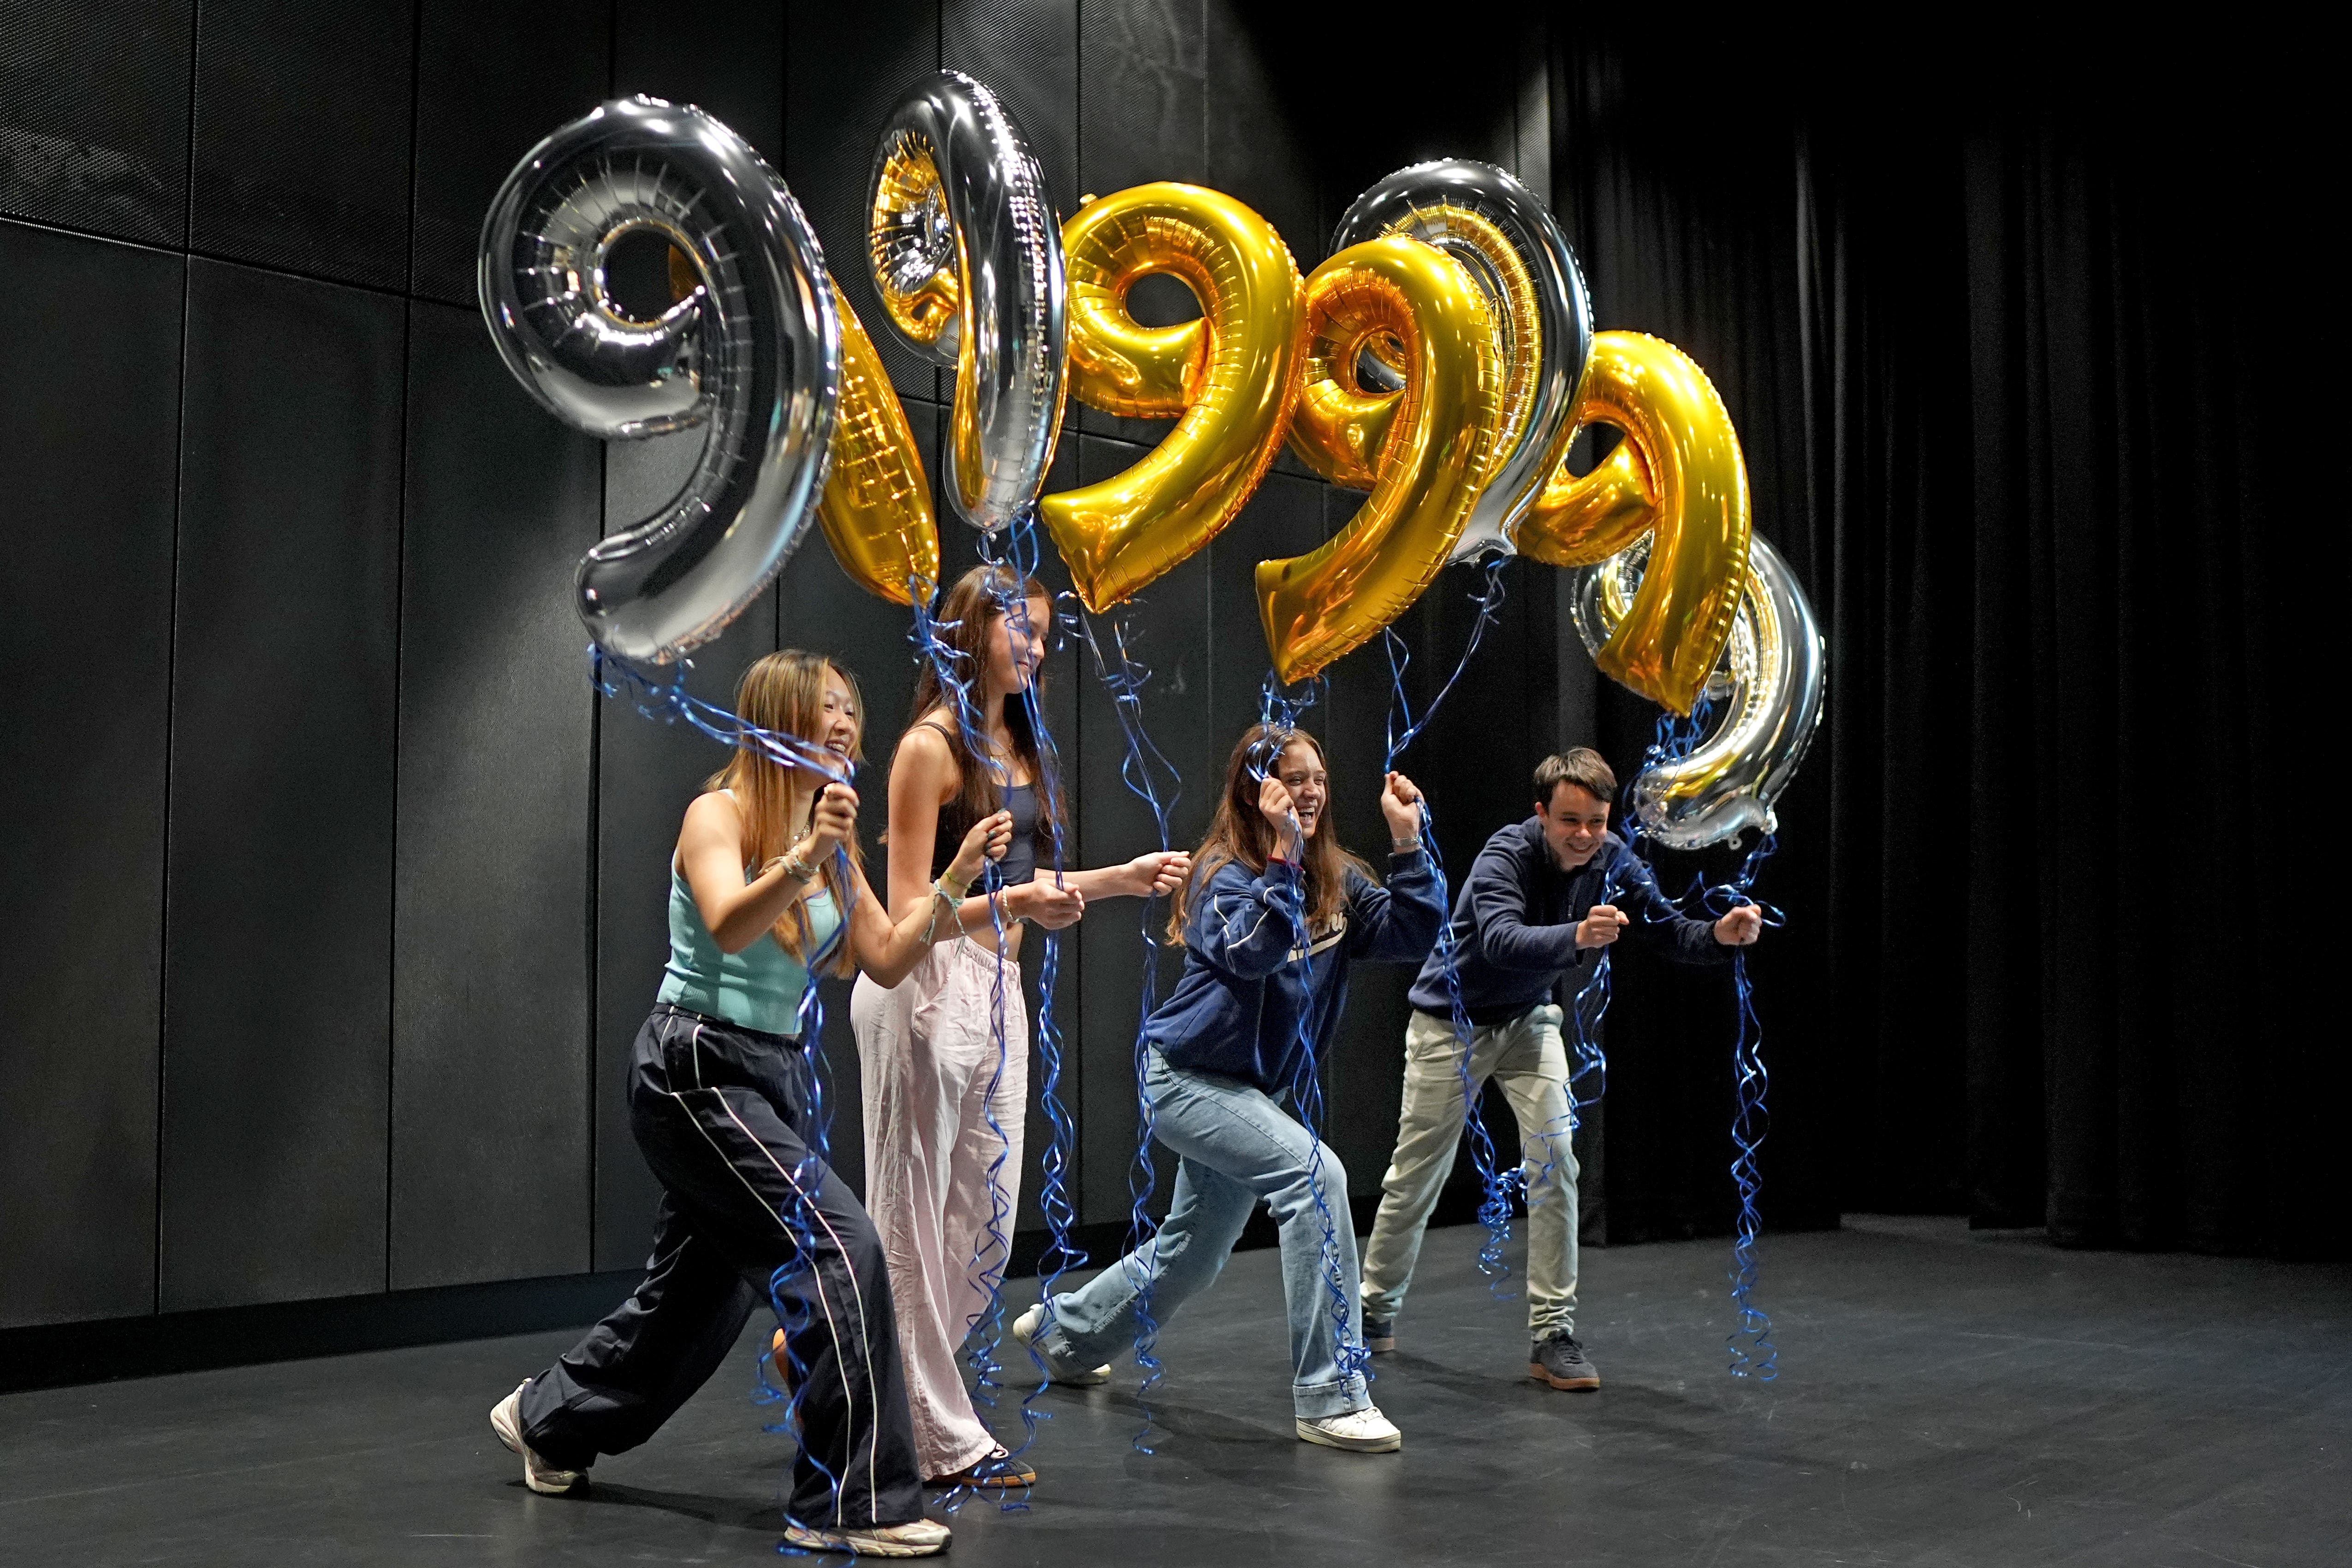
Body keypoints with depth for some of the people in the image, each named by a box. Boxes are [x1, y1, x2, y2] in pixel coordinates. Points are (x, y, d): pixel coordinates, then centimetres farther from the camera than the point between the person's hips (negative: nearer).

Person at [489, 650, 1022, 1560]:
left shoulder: (832, 843, 11)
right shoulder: (719, 814, -11)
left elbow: (886, 961, 8)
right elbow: (728, 929, -29)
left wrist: (955, 881, -3)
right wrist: (803, 859, -43)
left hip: (776, 1075, 9)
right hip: (698, 1068, -9)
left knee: (705, 1282, 18)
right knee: (842, 1248, -19)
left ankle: (549, 1421, 41)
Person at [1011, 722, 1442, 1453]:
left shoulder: (1338, 882, 2)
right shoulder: (1225, 874, -15)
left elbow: (1411, 935, -10)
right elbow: (1254, 953, -33)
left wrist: (1407, 840, -18)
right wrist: (1284, 854, -39)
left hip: (1258, 1089, 8)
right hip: (1189, 1076, -8)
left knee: (1192, 1254, 20)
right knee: (1314, 1173, -28)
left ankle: (1061, 1331, 46)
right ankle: (1330, 1398, -23)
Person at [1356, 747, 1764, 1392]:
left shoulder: (1612, 862, -13)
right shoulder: (1506, 856, -29)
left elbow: (1668, 930, -11)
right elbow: (1501, 939, -46)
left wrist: (1720, 935, -33)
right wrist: (1576, 937, -65)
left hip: (1529, 1021, 4)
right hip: (1453, 1023, -4)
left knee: (1553, 1161, -13)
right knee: (1417, 1174, 6)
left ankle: (1552, 1335, -5)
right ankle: (1376, 1308, 29)